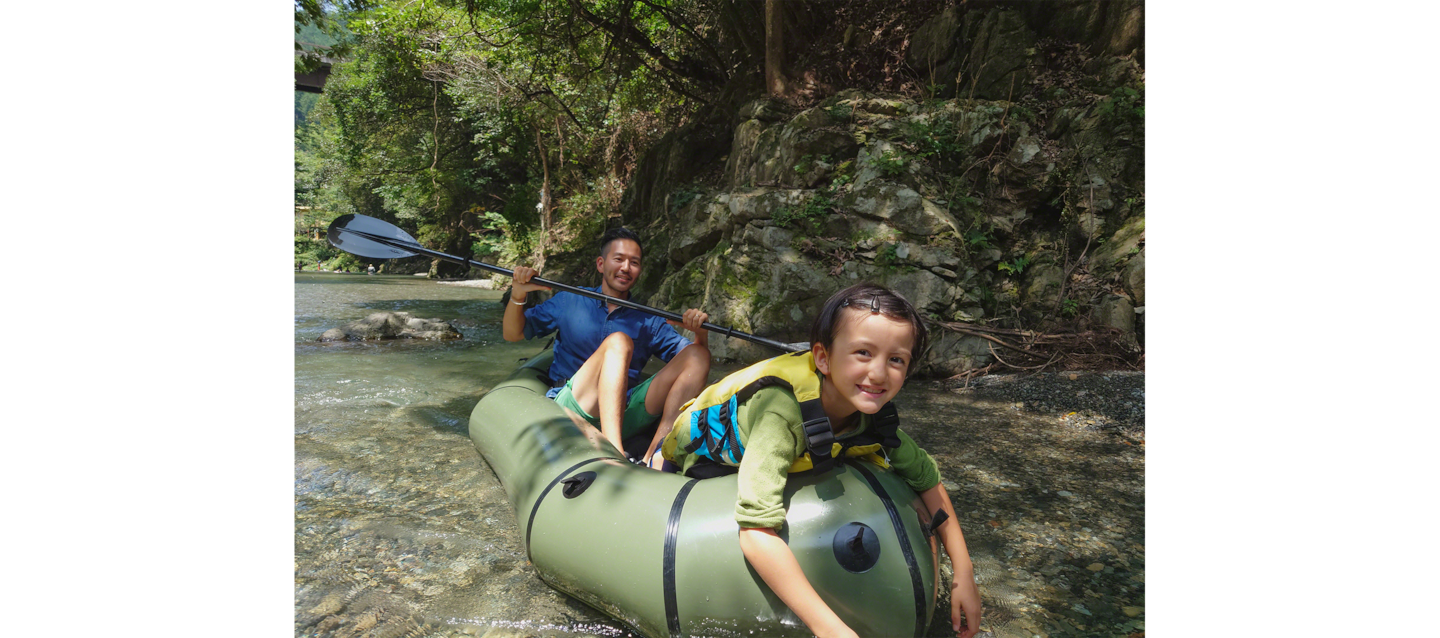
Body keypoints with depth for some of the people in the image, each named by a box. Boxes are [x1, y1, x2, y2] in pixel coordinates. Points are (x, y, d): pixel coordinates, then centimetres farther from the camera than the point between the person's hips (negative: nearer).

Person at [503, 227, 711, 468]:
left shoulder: (648, 321, 17)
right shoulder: (570, 301, 15)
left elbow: (694, 361, 10)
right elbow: (513, 334, 14)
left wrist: (701, 333, -11)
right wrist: (517, 296, -5)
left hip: (625, 414, 3)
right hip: (570, 405, -2)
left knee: (698, 356, -14)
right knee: (618, 342, -28)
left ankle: (653, 457, -36)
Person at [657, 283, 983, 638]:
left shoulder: (872, 416, -25)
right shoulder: (782, 409, -46)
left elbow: (927, 479, -10)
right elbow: (756, 529, -53)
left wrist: (964, 573, -17)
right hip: (701, 466, -5)